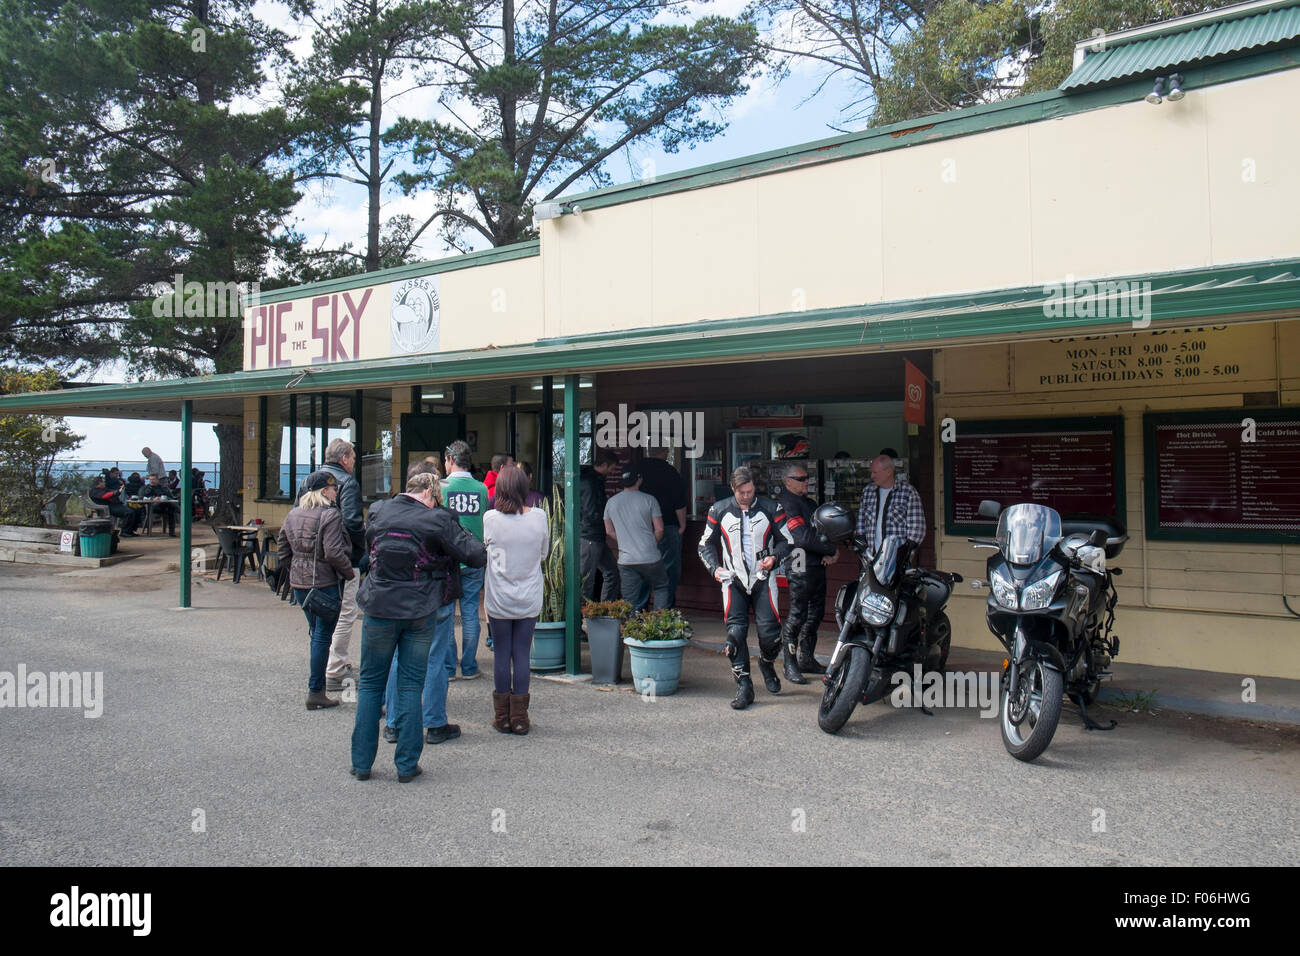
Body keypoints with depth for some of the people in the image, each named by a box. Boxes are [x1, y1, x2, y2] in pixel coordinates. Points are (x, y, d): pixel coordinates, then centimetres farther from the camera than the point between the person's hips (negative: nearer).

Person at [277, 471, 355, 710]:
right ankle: (315, 692, 3)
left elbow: (282, 549, 14)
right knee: (322, 636, 0)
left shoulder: (293, 515, 9)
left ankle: (317, 686, 26)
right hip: (324, 583, -7)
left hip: (298, 583, 7)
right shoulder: (330, 515, -14)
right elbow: (333, 552, -21)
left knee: (316, 634, 19)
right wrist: (350, 573, -8)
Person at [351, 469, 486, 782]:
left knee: (370, 684, 13)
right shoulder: (436, 520, -11)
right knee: (411, 686, 7)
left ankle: (361, 762, 16)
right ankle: (406, 765, 11)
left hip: (379, 610, 2)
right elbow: (475, 556, -12)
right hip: (420, 613, -2)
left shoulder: (378, 513, -1)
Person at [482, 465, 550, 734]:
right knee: (522, 654, 7)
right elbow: (544, 553, 4)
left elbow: (486, 548, 6)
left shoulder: (491, 518, -11)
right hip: (529, 600, 1)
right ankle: (520, 718, 12)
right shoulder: (538, 517, -8)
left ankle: (502, 717, 16)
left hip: (499, 599, -1)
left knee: (502, 655, 8)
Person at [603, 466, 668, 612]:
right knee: (661, 588, 18)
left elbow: (609, 532, 10)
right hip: (650, 558, -2)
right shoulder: (649, 500, -4)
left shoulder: (611, 502, 6)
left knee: (629, 600, 6)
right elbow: (659, 529, -3)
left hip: (626, 560, 2)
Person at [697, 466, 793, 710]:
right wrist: (714, 568, -3)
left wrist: (774, 557, -10)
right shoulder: (719, 510, 4)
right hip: (733, 580, 1)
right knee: (735, 632, -7)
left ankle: (766, 663, 27)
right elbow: (706, 544, 13)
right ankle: (744, 687, 2)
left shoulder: (770, 509, 1)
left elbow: (786, 540, 9)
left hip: (763, 579, -1)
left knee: (770, 633, -7)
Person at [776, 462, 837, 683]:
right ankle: (790, 665, -1)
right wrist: (831, 549, -11)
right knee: (796, 615, -7)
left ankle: (806, 659, 26)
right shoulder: (787, 504, -12)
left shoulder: (809, 503, 19)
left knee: (815, 614, 15)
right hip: (801, 567, -10)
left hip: (818, 565, 10)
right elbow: (803, 538, -21)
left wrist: (828, 554, 0)